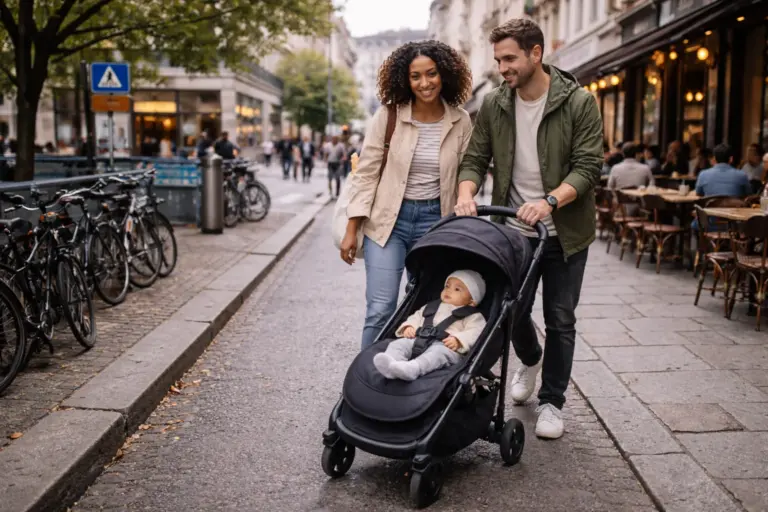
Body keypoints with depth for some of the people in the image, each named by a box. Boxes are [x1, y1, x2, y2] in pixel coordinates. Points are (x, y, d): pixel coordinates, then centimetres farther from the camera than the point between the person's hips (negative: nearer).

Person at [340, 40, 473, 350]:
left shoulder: (460, 121, -3)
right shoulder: (388, 115, -7)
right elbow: (366, 174, -4)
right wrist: (351, 231, -6)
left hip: (434, 220, 2)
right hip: (388, 219, -2)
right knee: (380, 310, -8)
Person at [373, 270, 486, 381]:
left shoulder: (472, 316, 16)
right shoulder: (431, 306, 34)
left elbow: (474, 332, 1)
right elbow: (416, 317, 30)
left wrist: (458, 340, -18)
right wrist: (409, 326, 6)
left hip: (446, 345, -5)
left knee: (438, 352, -39)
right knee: (400, 343, -23)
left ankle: (412, 369, -66)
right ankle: (390, 363, -54)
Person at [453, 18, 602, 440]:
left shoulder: (578, 103, -11)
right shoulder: (493, 105, 0)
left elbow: (588, 167, -16)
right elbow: (475, 159, 3)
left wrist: (549, 201, -32)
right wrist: (466, 193, -18)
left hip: (564, 232, -3)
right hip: (513, 230, 3)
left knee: (560, 321, 5)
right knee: (513, 312, 11)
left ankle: (551, 402, 22)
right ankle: (530, 361, 45)